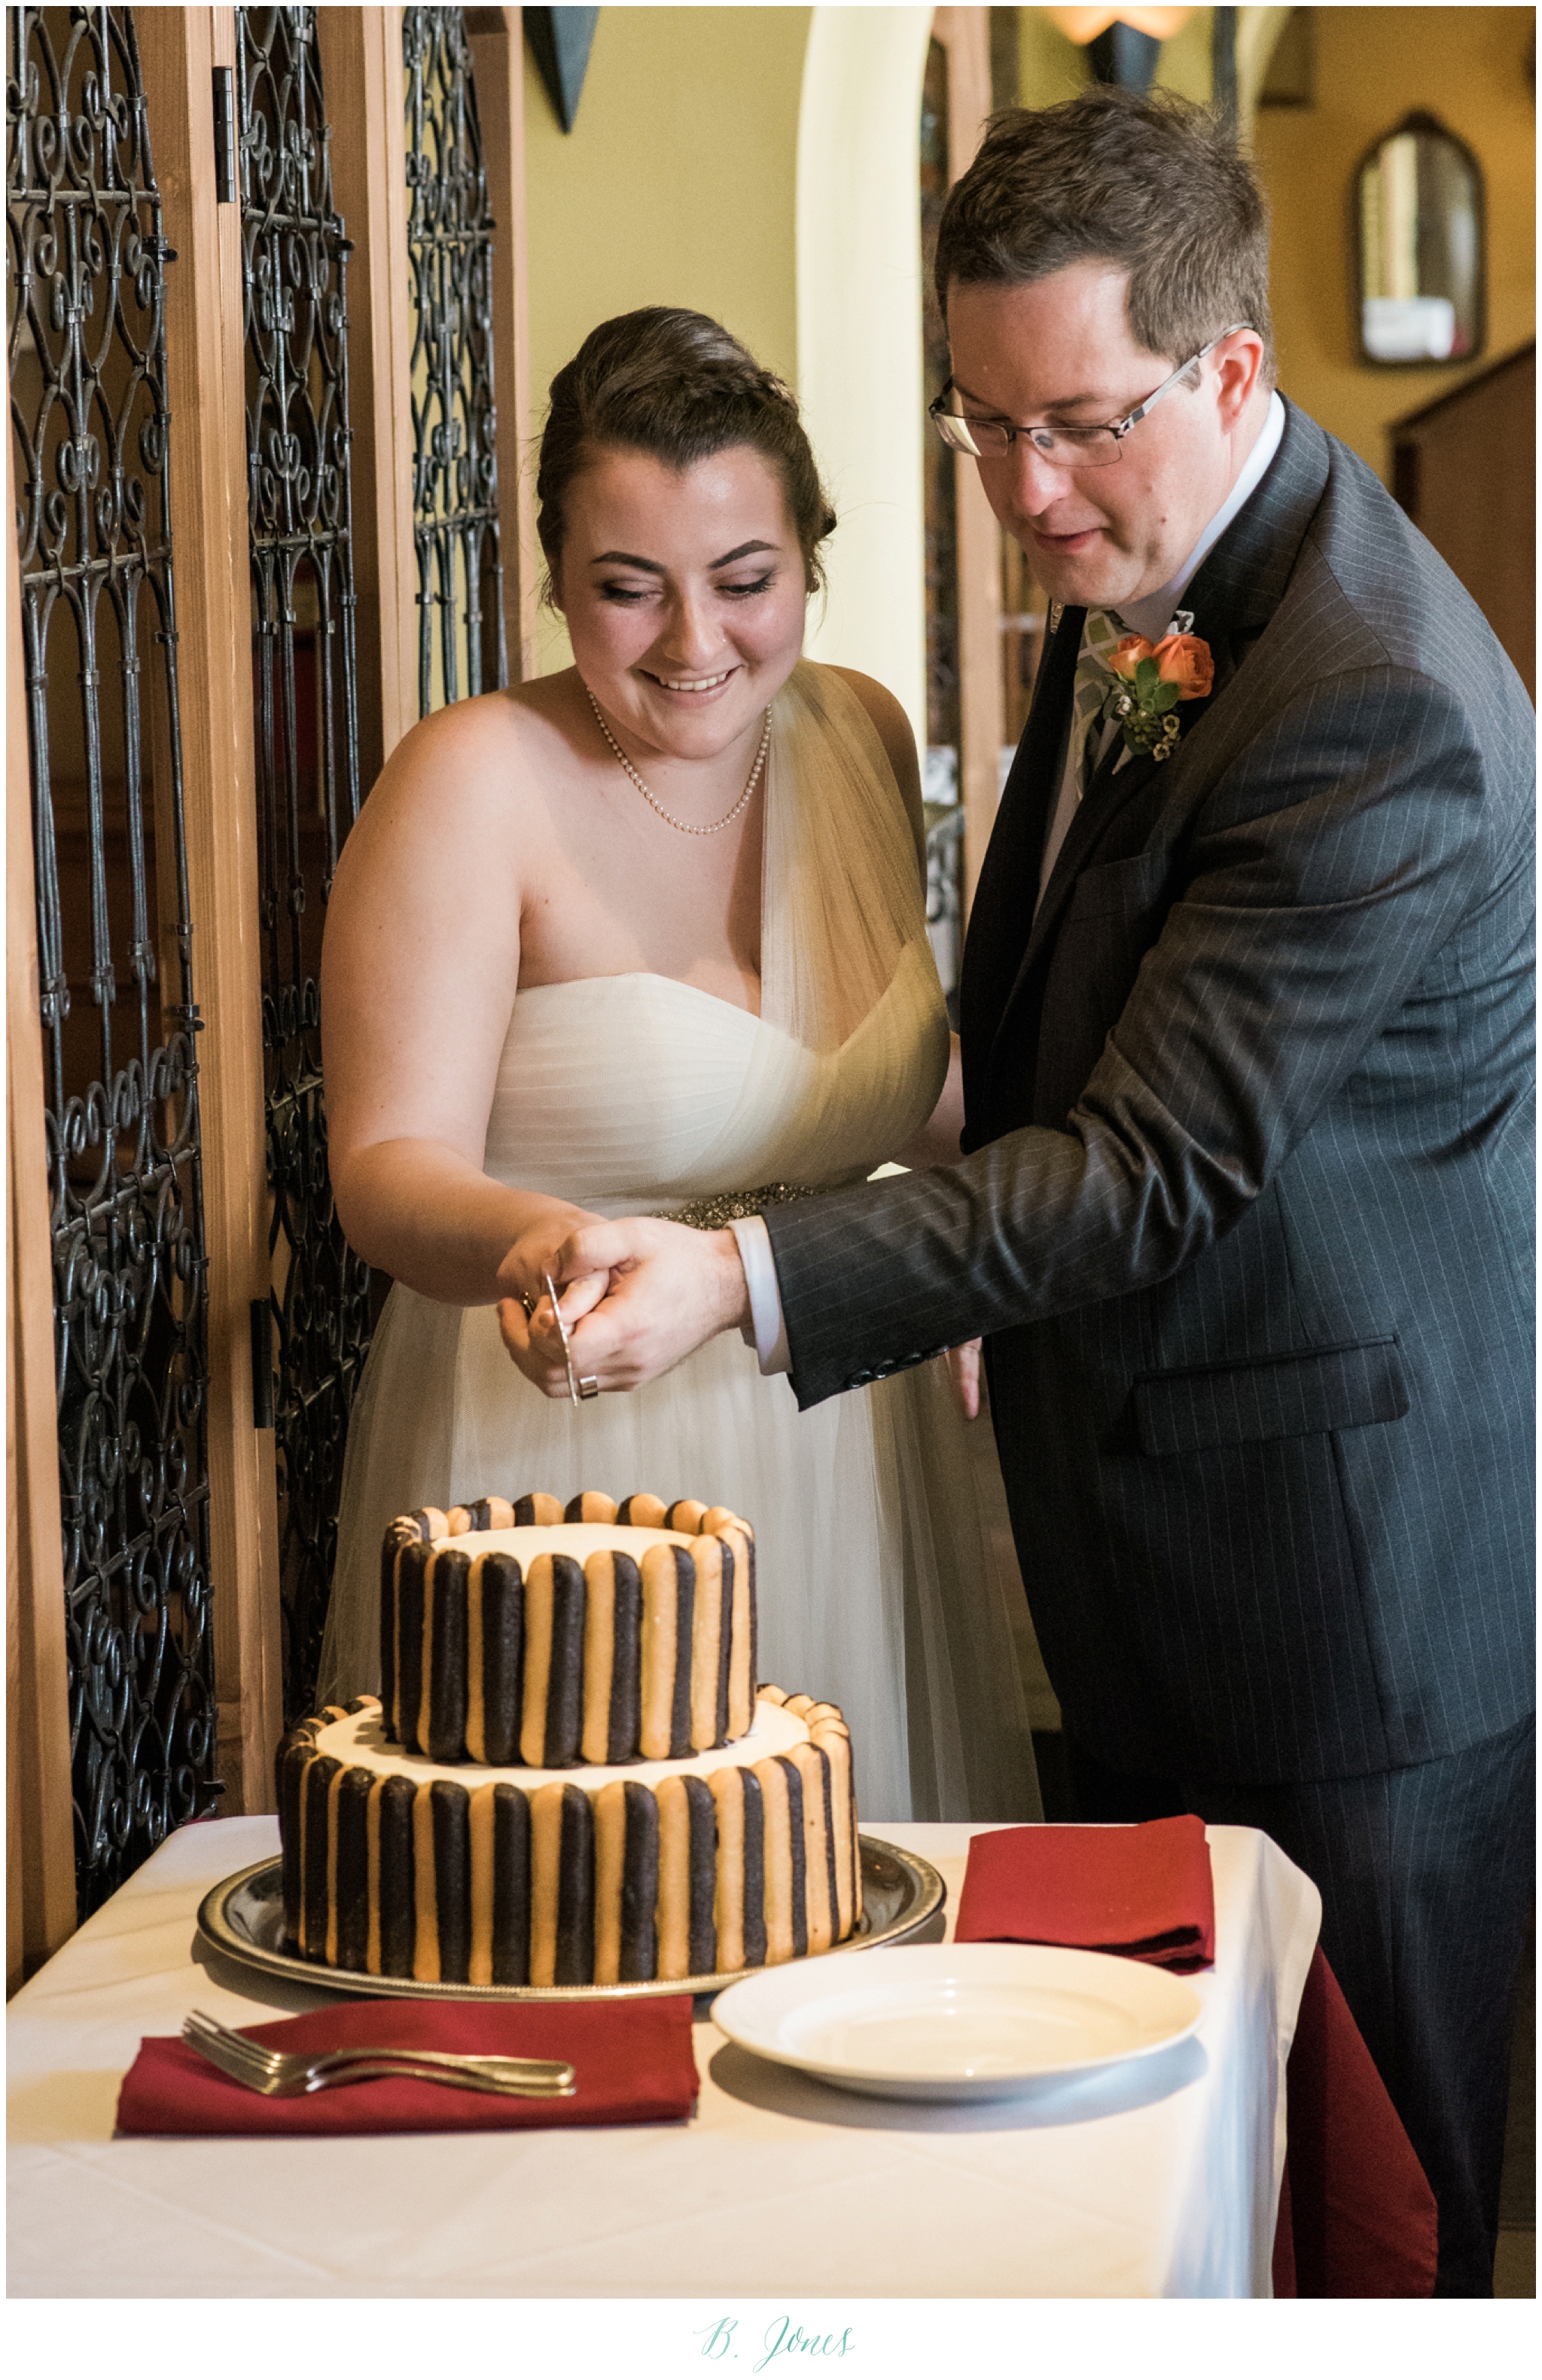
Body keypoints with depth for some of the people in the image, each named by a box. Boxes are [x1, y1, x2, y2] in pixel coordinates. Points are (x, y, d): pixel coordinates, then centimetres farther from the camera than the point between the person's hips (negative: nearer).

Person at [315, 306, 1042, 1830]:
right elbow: (390, 1165, -20)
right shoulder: (476, 782, -14)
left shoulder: (861, 736, 3)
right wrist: (529, 1242, -40)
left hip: (846, 1452, 5)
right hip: (562, 1461, -5)